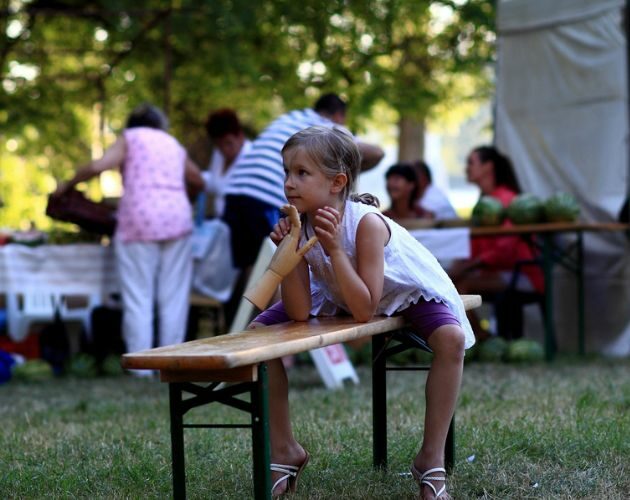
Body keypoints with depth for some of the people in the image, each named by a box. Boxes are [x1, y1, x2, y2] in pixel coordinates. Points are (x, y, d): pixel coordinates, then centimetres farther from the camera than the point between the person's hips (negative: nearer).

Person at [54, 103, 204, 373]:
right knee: (174, 296, 5)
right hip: (177, 218, 4)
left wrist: (68, 185, 8)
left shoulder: (130, 138, 10)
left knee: (138, 297, -1)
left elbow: (98, 166, -5)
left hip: (139, 219, -4)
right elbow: (198, 182, 32)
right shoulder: (173, 144, 23)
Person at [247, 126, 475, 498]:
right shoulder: (299, 224, -22)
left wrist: (334, 248, -43)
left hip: (407, 293, -4)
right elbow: (299, 313, -24)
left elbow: (364, 310, -37)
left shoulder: (366, 223, -36)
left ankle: (432, 458, -19)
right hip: (338, 297, 5)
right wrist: (288, 251, -35)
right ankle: (285, 451, 1)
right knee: (259, 332, -11)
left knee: (451, 339, -33)